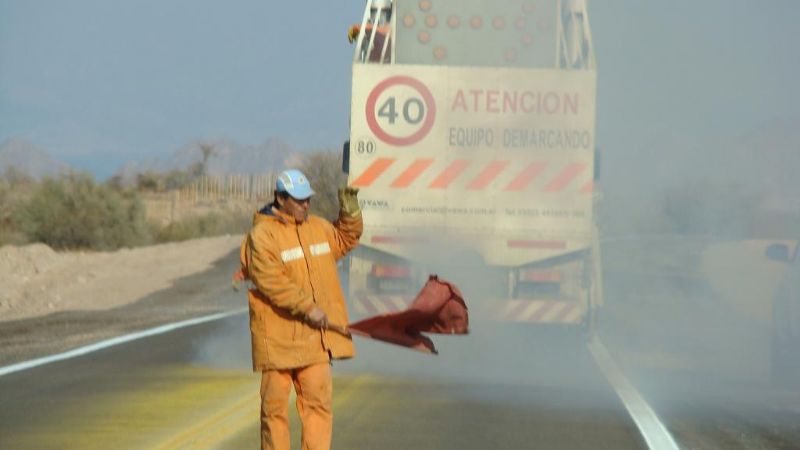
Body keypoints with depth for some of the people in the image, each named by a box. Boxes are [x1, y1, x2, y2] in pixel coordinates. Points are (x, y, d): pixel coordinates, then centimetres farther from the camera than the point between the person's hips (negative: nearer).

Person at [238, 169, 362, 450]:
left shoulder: (318, 227, 12)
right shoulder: (261, 235, -10)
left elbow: (345, 240, 31)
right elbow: (271, 282, -18)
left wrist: (350, 212, 13)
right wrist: (307, 307, -21)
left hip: (315, 336, 5)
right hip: (277, 338, -5)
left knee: (318, 400, 0)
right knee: (275, 403, 2)